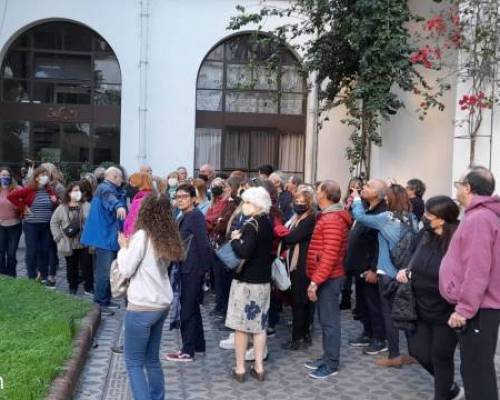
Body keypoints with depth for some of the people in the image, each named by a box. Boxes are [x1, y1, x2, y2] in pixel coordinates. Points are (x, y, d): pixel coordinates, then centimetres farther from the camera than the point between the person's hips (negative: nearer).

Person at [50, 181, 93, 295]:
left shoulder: (87, 206, -4)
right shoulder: (62, 208, 0)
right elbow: (54, 222, 8)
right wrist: (58, 237, 0)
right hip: (69, 244, 1)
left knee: (87, 265, 4)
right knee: (71, 266, 13)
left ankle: (89, 287, 18)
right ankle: (73, 287, 29)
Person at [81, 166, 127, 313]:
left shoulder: (113, 189, 19)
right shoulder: (105, 188, -15)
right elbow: (109, 197, -39)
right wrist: (118, 206, -58)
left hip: (110, 236, 11)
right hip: (104, 237, -11)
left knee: (109, 271, 16)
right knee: (105, 272, -9)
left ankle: (105, 300, 25)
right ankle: (99, 303, -2)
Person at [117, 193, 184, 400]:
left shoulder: (142, 236, -16)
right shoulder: (168, 237, 5)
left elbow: (126, 269, -9)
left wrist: (124, 247, 6)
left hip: (142, 307, -7)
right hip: (162, 304, 7)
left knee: (133, 361, 5)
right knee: (152, 359, 19)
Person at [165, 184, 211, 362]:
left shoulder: (195, 215, -14)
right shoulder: (184, 217, 14)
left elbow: (203, 243, -19)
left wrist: (202, 267, -18)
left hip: (193, 270, -10)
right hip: (187, 268, 10)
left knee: (187, 309, -3)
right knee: (192, 307, 17)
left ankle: (188, 351, 5)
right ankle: (198, 345, 28)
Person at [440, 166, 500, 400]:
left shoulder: (478, 218, -19)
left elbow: (477, 270, -24)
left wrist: (463, 309, -22)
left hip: (478, 309, -10)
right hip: (479, 306, 10)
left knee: (476, 370, -2)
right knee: (476, 368, 18)